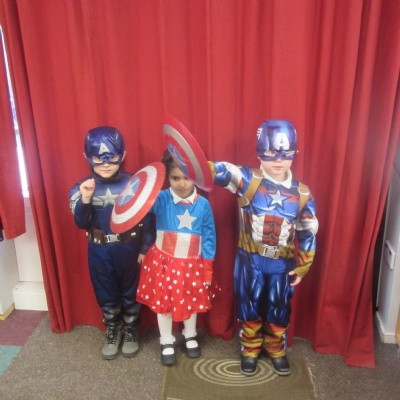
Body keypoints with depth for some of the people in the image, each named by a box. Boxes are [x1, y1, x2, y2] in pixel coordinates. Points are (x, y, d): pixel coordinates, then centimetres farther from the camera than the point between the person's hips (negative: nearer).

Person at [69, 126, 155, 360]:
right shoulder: (82, 188, -8)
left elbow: (147, 219, -8)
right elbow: (81, 223, -11)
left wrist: (145, 248, -8)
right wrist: (85, 200, -27)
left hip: (128, 248, -1)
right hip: (99, 251, 2)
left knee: (130, 292, 16)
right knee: (106, 294, 18)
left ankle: (131, 331, 38)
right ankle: (112, 332, 40)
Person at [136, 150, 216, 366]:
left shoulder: (202, 204, -9)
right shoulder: (161, 199, -14)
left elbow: (209, 237, -2)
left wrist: (207, 268, 1)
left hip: (191, 264, 1)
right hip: (163, 262, -1)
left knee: (191, 301, 20)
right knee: (162, 302, 14)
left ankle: (190, 336, 46)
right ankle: (167, 342, 37)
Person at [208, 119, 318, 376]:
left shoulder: (302, 193, -5)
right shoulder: (247, 179, -13)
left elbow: (308, 233, 2)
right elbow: (218, 171, -29)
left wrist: (302, 267, 4)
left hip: (283, 263, 2)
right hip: (250, 260, -1)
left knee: (279, 311, 18)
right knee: (249, 308, 15)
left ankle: (276, 350, 44)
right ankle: (249, 350, 39)